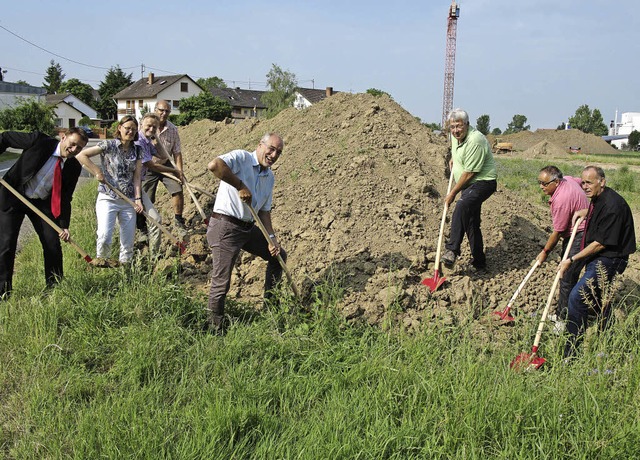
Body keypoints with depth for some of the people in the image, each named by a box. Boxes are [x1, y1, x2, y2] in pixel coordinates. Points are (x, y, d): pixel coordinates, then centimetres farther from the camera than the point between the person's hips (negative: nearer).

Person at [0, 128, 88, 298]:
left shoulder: (74, 168, -8)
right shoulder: (39, 140, -19)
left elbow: (65, 198, -4)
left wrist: (64, 226, -14)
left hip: (43, 203, 3)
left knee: (53, 244, -2)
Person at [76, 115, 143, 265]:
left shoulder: (137, 151, 10)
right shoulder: (109, 145, -3)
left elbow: (136, 177, 6)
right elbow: (81, 155, -5)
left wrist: (138, 198, -4)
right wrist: (97, 172, -9)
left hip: (128, 201, 4)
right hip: (108, 199, -4)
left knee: (129, 240, 4)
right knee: (104, 236, -17)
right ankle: (101, 261, 7)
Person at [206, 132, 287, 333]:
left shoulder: (270, 177, 12)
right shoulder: (241, 158, -12)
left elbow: (264, 210, 16)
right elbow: (213, 165, -32)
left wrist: (271, 238, 4)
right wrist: (241, 186, -25)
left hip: (249, 228, 9)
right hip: (225, 226, -8)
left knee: (278, 255, 18)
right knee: (222, 282, -7)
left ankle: (270, 302, 34)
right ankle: (216, 328, 10)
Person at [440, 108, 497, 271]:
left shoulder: (475, 141, -24)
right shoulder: (455, 135, 5)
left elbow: (468, 173, -22)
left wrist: (453, 193, -15)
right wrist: (453, 158, 21)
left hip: (482, 182, -10)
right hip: (469, 184, 10)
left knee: (461, 207, -35)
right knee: (471, 222, 14)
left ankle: (452, 250, -41)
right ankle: (479, 262, 26)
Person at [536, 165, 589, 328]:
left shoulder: (561, 200, -29)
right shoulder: (567, 178, 0)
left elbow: (557, 232, -20)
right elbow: (582, 181, 25)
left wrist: (545, 251, -7)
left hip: (580, 237, -11)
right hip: (572, 233, 11)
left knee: (567, 279, -9)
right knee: (566, 276, 15)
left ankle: (563, 320, -1)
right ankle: (561, 313, 24)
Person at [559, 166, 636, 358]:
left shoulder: (612, 206, -26)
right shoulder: (598, 198, 4)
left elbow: (601, 243, -24)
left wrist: (572, 260, -19)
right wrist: (584, 212, 11)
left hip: (609, 259, -11)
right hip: (597, 256, 11)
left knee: (577, 297, -18)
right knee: (596, 298, 24)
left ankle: (570, 354, -13)